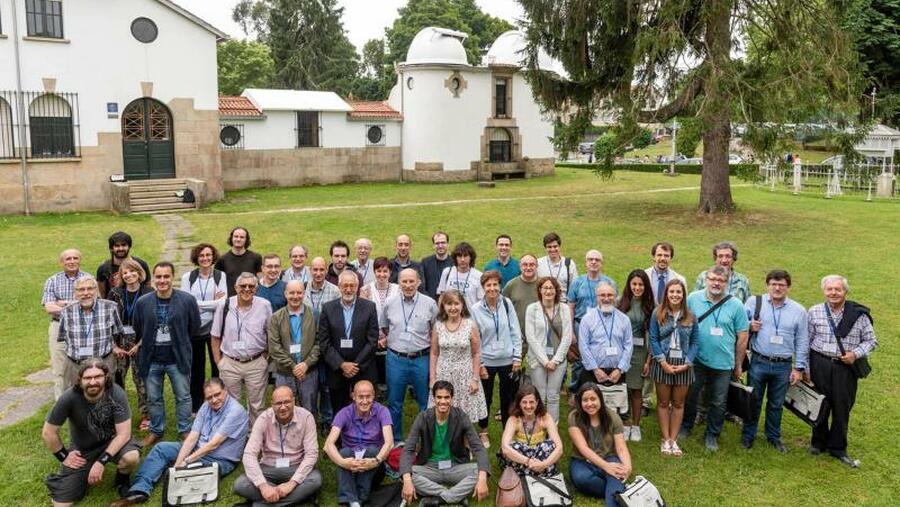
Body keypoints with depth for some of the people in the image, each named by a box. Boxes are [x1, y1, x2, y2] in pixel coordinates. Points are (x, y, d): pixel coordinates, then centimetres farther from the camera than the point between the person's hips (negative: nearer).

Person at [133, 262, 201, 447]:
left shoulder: (187, 300, -10)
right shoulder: (143, 302, -4)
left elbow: (194, 327, 2)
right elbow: (137, 330, 10)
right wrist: (149, 345, 14)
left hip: (178, 359, -2)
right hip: (152, 360, 2)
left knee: (183, 397, 9)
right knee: (153, 399, 15)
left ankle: (185, 431, 25)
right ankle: (156, 430, 33)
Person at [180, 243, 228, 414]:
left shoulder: (220, 276, 1)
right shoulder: (188, 277, 2)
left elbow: (223, 303, -7)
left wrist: (198, 304, -11)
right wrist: (213, 303, -9)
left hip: (215, 327, -1)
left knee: (218, 366, 3)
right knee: (196, 368, 11)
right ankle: (195, 408, 23)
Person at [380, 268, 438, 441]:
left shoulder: (429, 304, -4)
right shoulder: (389, 303, 1)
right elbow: (381, 326, 17)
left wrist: (431, 347, 3)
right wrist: (387, 339, 11)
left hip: (422, 359, -1)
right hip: (396, 359, 1)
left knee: (426, 403, 8)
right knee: (394, 403, 12)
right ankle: (395, 441, 27)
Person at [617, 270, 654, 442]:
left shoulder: (649, 306, 2)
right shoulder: (622, 303, 1)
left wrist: (649, 360, -1)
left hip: (640, 351, 0)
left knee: (637, 390, 5)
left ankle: (636, 426, 18)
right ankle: (624, 425, 14)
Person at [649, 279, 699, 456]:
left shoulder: (691, 317, 2)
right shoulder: (658, 314, -3)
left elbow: (695, 342, 2)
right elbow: (653, 340, -4)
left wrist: (687, 363, -9)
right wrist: (663, 362, -12)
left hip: (683, 364, 1)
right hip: (663, 364, -1)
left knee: (678, 403, 9)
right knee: (663, 402, 7)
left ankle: (674, 440, 19)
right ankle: (665, 439, 16)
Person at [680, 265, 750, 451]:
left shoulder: (736, 305, -6)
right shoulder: (693, 299, -5)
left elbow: (742, 337, 0)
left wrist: (738, 365, 3)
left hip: (723, 364, 0)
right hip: (696, 360, 0)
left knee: (719, 403, 11)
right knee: (690, 396, 14)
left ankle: (712, 435, 29)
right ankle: (685, 427, 35)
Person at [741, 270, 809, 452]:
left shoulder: (798, 310, 2)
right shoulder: (754, 302, -2)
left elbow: (802, 341, 5)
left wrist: (799, 368, 4)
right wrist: (749, 327, -15)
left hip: (783, 366, 1)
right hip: (758, 362, -1)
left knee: (776, 404, 15)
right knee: (753, 401, 9)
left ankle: (774, 436, 33)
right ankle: (748, 435, 24)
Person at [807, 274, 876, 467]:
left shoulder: (859, 314, -4)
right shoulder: (814, 312, -3)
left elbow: (871, 340, 5)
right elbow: (806, 341, 3)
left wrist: (855, 354, -12)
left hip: (846, 367, 0)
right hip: (820, 365, 0)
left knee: (842, 408, 9)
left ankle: (837, 448, 25)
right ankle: (818, 442, 30)